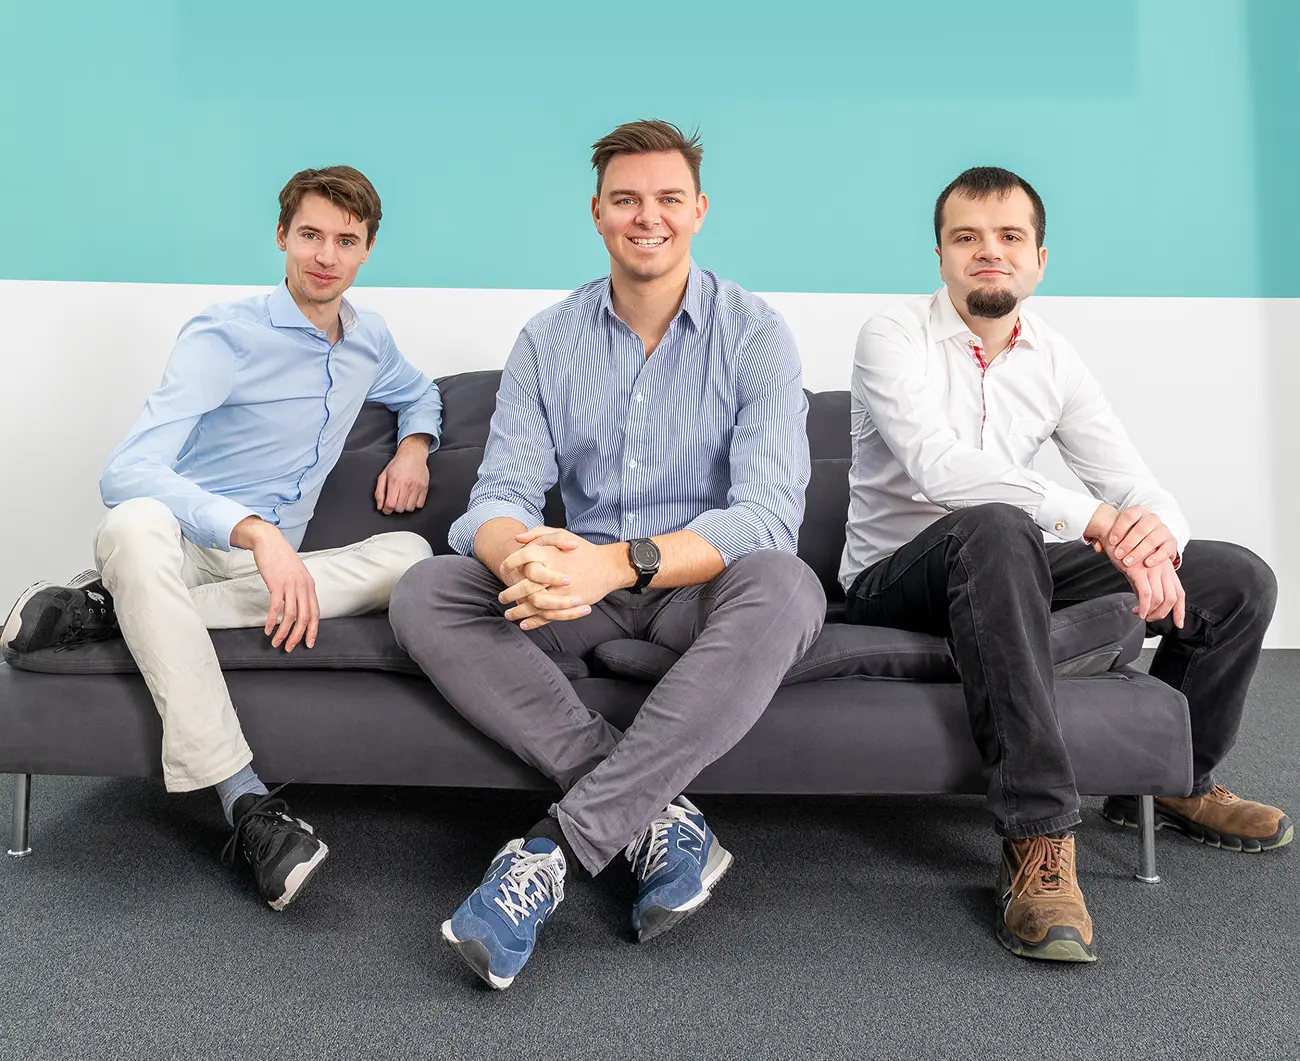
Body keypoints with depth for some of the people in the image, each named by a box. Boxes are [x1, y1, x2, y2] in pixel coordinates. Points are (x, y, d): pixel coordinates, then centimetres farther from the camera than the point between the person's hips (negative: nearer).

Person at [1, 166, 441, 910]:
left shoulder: (369, 341, 12)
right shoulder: (226, 334, -7)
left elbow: (420, 393, 36)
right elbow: (127, 472, -19)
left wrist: (414, 447, 11)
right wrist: (255, 530, -35)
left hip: (273, 570, 5)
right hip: (186, 547, -4)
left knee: (410, 555, -25)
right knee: (138, 524, -41)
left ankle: (118, 607, -25)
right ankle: (248, 805, -40)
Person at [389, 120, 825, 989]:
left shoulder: (754, 334, -6)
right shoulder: (547, 341, 4)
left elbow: (770, 511, -19)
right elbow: (502, 494, -5)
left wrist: (621, 561, -36)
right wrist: (520, 556, -33)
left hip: (703, 579, -2)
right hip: (582, 582, 3)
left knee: (787, 589, -37)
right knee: (424, 595, -22)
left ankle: (557, 847, -33)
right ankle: (659, 815, -27)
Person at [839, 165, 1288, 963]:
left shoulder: (1054, 360, 6)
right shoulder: (895, 338, -11)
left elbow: (1137, 485, -2)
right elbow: (939, 469, -29)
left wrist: (1156, 541, -27)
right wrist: (1090, 518, -37)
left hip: (1003, 572, 6)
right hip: (896, 580, -6)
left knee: (1240, 579, -3)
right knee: (994, 528, -41)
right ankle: (1039, 839, -39)